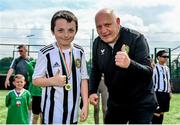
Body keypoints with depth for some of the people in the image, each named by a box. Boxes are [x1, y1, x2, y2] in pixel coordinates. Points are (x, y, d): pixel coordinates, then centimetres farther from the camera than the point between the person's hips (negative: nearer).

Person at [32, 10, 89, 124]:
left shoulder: (80, 52, 2)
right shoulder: (46, 53, -11)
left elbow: (83, 79, 7)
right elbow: (36, 80, -5)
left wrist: (85, 105, 2)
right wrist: (52, 81, -24)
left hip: (73, 111, 4)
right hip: (52, 111, -4)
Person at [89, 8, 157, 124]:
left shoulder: (136, 39, -19)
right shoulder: (97, 43, -3)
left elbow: (148, 73, -28)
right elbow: (96, 70, 12)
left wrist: (129, 64, -47)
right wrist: (92, 91, -2)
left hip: (141, 104, -5)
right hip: (115, 104, 5)